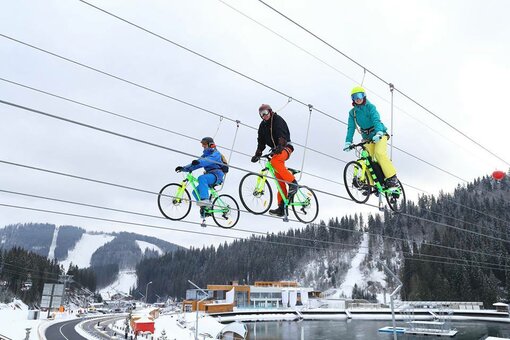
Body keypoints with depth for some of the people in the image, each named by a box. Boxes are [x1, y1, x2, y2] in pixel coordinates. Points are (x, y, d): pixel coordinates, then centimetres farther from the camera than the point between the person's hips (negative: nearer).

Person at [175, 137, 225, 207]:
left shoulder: (216, 153, -1)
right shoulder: (205, 155, 23)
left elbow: (209, 160, -25)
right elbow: (195, 164, 14)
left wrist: (199, 162, -43)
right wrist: (184, 168, 0)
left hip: (216, 175, -8)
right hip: (209, 176, 8)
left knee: (201, 178, -34)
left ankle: (205, 199, -41)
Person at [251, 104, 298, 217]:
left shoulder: (278, 120, -7)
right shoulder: (262, 125, 13)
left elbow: (282, 134, -23)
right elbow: (261, 141, 10)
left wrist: (280, 146, -40)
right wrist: (257, 154, -3)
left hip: (285, 147, -6)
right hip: (275, 150, 6)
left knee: (275, 161, -37)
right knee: (279, 179, 0)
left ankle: (293, 183, -26)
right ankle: (281, 207, -1)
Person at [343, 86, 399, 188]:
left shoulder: (370, 107, -9)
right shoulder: (352, 112, 2)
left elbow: (376, 120, -24)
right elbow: (351, 128, -6)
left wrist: (378, 133, -42)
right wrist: (348, 142, -21)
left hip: (379, 135, -4)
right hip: (367, 137, 4)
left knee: (379, 153, -27)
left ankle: (392, 178, -22)